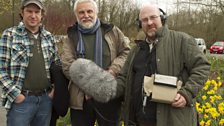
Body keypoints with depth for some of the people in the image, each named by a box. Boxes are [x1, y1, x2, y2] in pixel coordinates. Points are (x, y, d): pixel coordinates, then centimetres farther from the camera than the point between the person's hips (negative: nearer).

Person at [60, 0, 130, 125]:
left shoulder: (112, 31, 6)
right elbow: (67, 65, -5)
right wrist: (88, 83, -17)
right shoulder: (72, 36, 7)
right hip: (81, 98, 1)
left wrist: (112, 71, -14)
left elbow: (126, 52, 4)